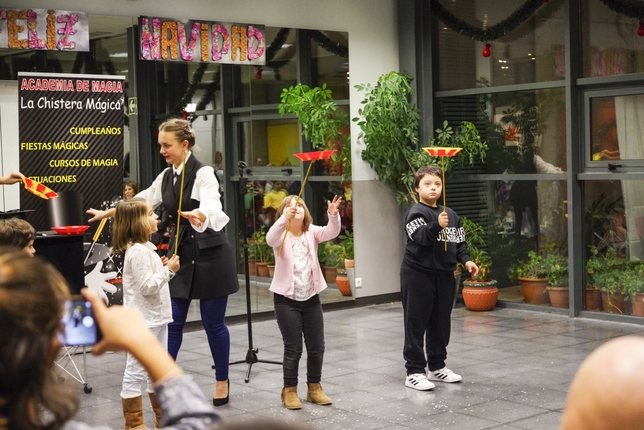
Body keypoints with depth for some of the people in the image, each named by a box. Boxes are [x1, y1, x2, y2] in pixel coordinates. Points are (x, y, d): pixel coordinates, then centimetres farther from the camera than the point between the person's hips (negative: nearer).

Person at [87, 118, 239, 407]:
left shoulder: (203, 174, -15)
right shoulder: (166, 177, 7)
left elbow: (212, 207, -33)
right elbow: (142, 201, 22)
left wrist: (200, 216, -56)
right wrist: (107, 213, 29)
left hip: (208, 253, -6)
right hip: (180, 252, 6)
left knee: (213, 321, 3)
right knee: (172, 320, 3)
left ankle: (222, 381, 18)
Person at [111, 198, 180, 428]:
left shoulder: (146, 248, 13)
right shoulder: (138, 251, -19)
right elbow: (147, 287, -23)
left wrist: (165, 269, 7)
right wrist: (168, 270, -17)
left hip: (156, 319, 11)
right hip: (143, 322, -11)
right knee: (135, 373, -1)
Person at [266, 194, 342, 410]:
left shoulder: (312, 232, 2)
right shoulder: (281, 234, -8)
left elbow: (331, 232, -17)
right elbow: (270, 239, -31)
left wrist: (333, 215, -37)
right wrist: (285, 218, -47)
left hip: (311, 298, 4)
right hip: (286, 299, -4)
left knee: (317, 346, 9)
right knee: (293, 348, 0)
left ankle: (314, 388, 25)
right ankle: (289, 390, 15)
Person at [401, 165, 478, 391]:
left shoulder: (451, 214, 10)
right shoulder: (416, 212, -10)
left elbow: (459, 241, 16)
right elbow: (420, 237, -25)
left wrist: (466, 260, 1)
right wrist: (436, 225, -40)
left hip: (444, 275, 7)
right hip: (418, 275, -7)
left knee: (441, 323, 15)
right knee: (416, 324, -1)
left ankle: (437, 366, 28)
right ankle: (414, 372, 3)